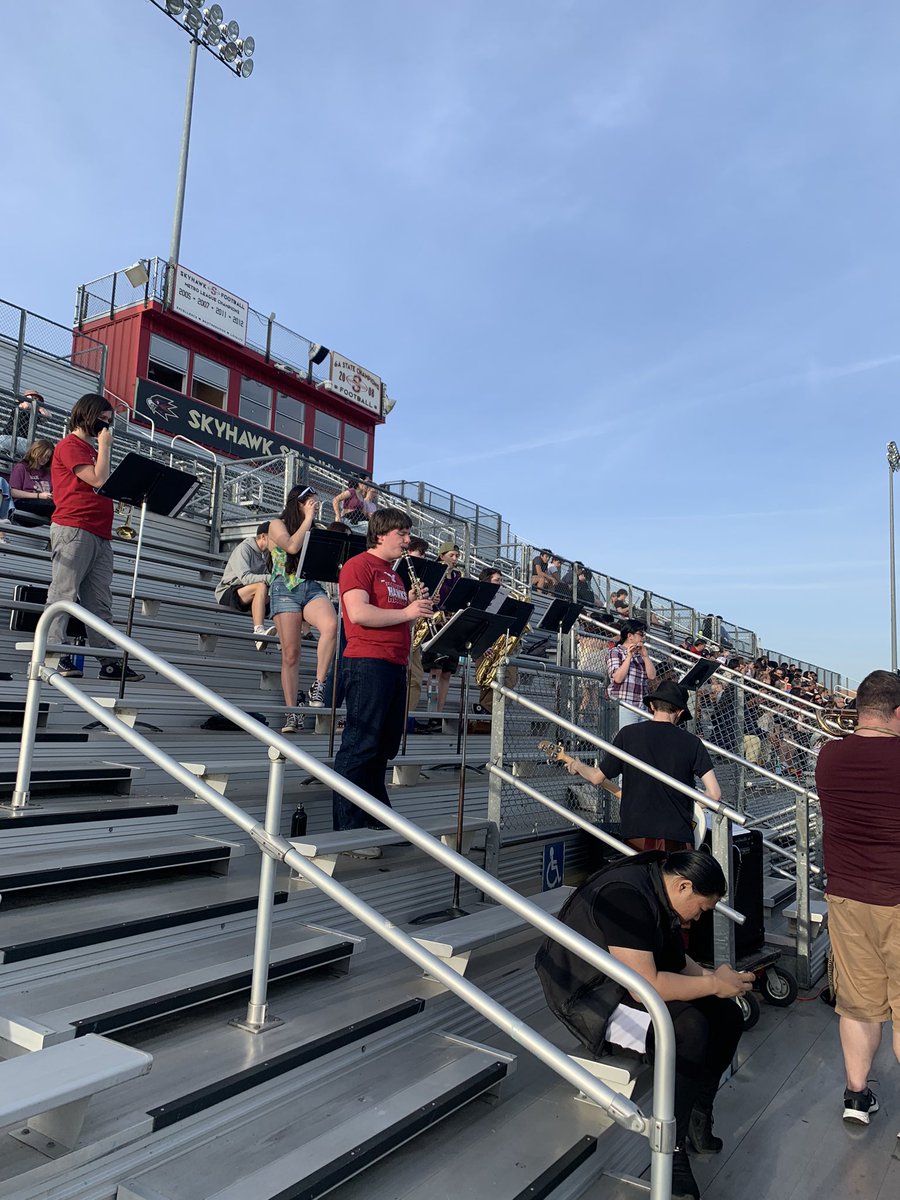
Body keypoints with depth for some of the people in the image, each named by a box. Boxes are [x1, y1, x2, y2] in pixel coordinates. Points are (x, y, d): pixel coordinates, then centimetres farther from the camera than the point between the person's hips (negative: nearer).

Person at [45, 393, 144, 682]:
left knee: (101, 603, 4)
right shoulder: (70, 445, 0)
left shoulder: (90, 450, 27)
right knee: (64, 593, -10)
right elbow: (98, 480, -11)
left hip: (100, 533, 9)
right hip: (74, 530, -9)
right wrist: (105, 446, -2)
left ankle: (108, 661, 3)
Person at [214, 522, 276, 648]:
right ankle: (258, 630, -46)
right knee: (261, 586, -34)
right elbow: (245, 578, -28)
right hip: (228, 592, -7)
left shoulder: (265, 553, 10)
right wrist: (271, 578, -37)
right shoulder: (243, 549, -14)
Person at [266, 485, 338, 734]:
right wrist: (308, 518, -2)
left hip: (312, 587, 3)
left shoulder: (313, 531, 23)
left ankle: (318, 686, -22)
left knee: (331, 625, -31)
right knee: (290, 653, -7)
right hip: (286, 589, -3)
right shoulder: (277, 525, 10)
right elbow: (292, 546, -10)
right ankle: (291, 712, -3)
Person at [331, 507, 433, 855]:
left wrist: (416, 605, 10)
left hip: (395, 665, 9)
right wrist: (406, 612, -15)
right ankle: (347, 828, -4)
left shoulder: (394, 574, 23)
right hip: (367, 662, -9)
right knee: (360, 746, -8)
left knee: (384, 747, 14)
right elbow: (358, 613, -18)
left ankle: (378, 817, 25)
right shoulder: (359, 565, -4)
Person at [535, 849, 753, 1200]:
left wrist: (710, 975, -3)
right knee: (689, 1029, -28)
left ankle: (698, 1118, 12)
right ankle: (672, 1152, -13)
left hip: (633, 982, 10)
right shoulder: (626, 896, -28)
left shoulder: (658, 889, 3)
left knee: (727, 1018, -1)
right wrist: (713, 984, -20)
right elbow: (645, 984, -31)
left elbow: (674, 958, 16)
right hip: (588, 996, -10)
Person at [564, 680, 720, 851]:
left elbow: (597, 777, 9)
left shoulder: (628, 734, 1)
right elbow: (715, 794, -4)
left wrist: (577, 765, 30)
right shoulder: (692, 742, 0)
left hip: (636, 832, 1)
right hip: (677, 836, -1)